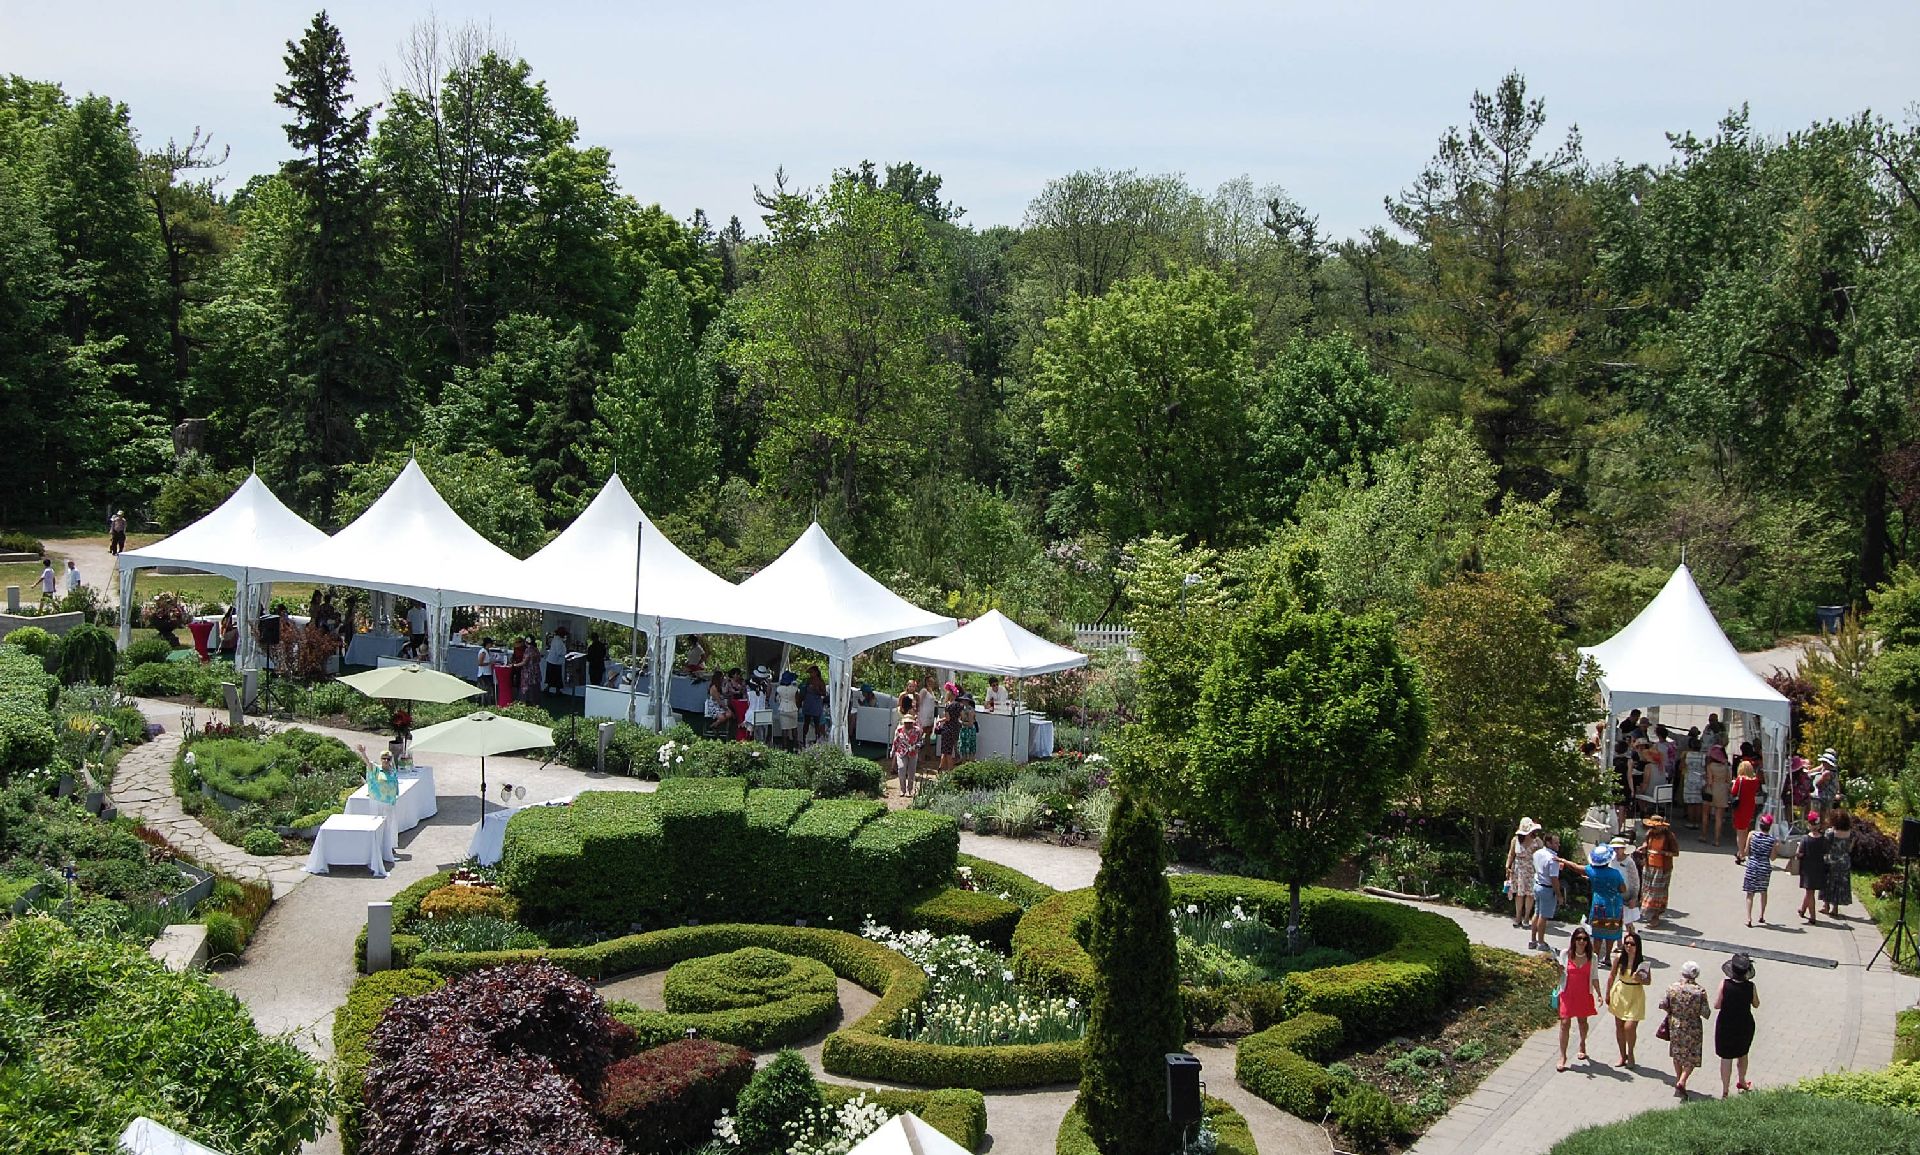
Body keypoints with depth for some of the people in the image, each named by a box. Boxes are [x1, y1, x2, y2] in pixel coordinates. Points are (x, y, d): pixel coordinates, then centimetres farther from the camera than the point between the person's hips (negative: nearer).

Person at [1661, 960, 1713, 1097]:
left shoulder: (1672, 988, -9)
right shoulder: (1700, 992, -16)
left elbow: (1662, 1005, -4)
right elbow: (1705, 1013, -15)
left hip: (1674, 1025, 3)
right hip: (1692, 1028, -3)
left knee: (1677, 1054, 23)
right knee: (1691, 1058, 8)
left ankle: (1679, 1080, 33)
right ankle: (1681, 1082, -8)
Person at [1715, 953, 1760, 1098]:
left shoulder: (1725, 985, -20)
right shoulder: (1751, 986, -17)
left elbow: (1716, 1005, -14)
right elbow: (1756, 1004, -1)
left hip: (1726, 1026, -2)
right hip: (1745, 1026, 2)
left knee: (1726, 1058, 9)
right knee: (1743, 1054, 26)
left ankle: (1725, 1091, 13)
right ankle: (1742, 1082, 47)